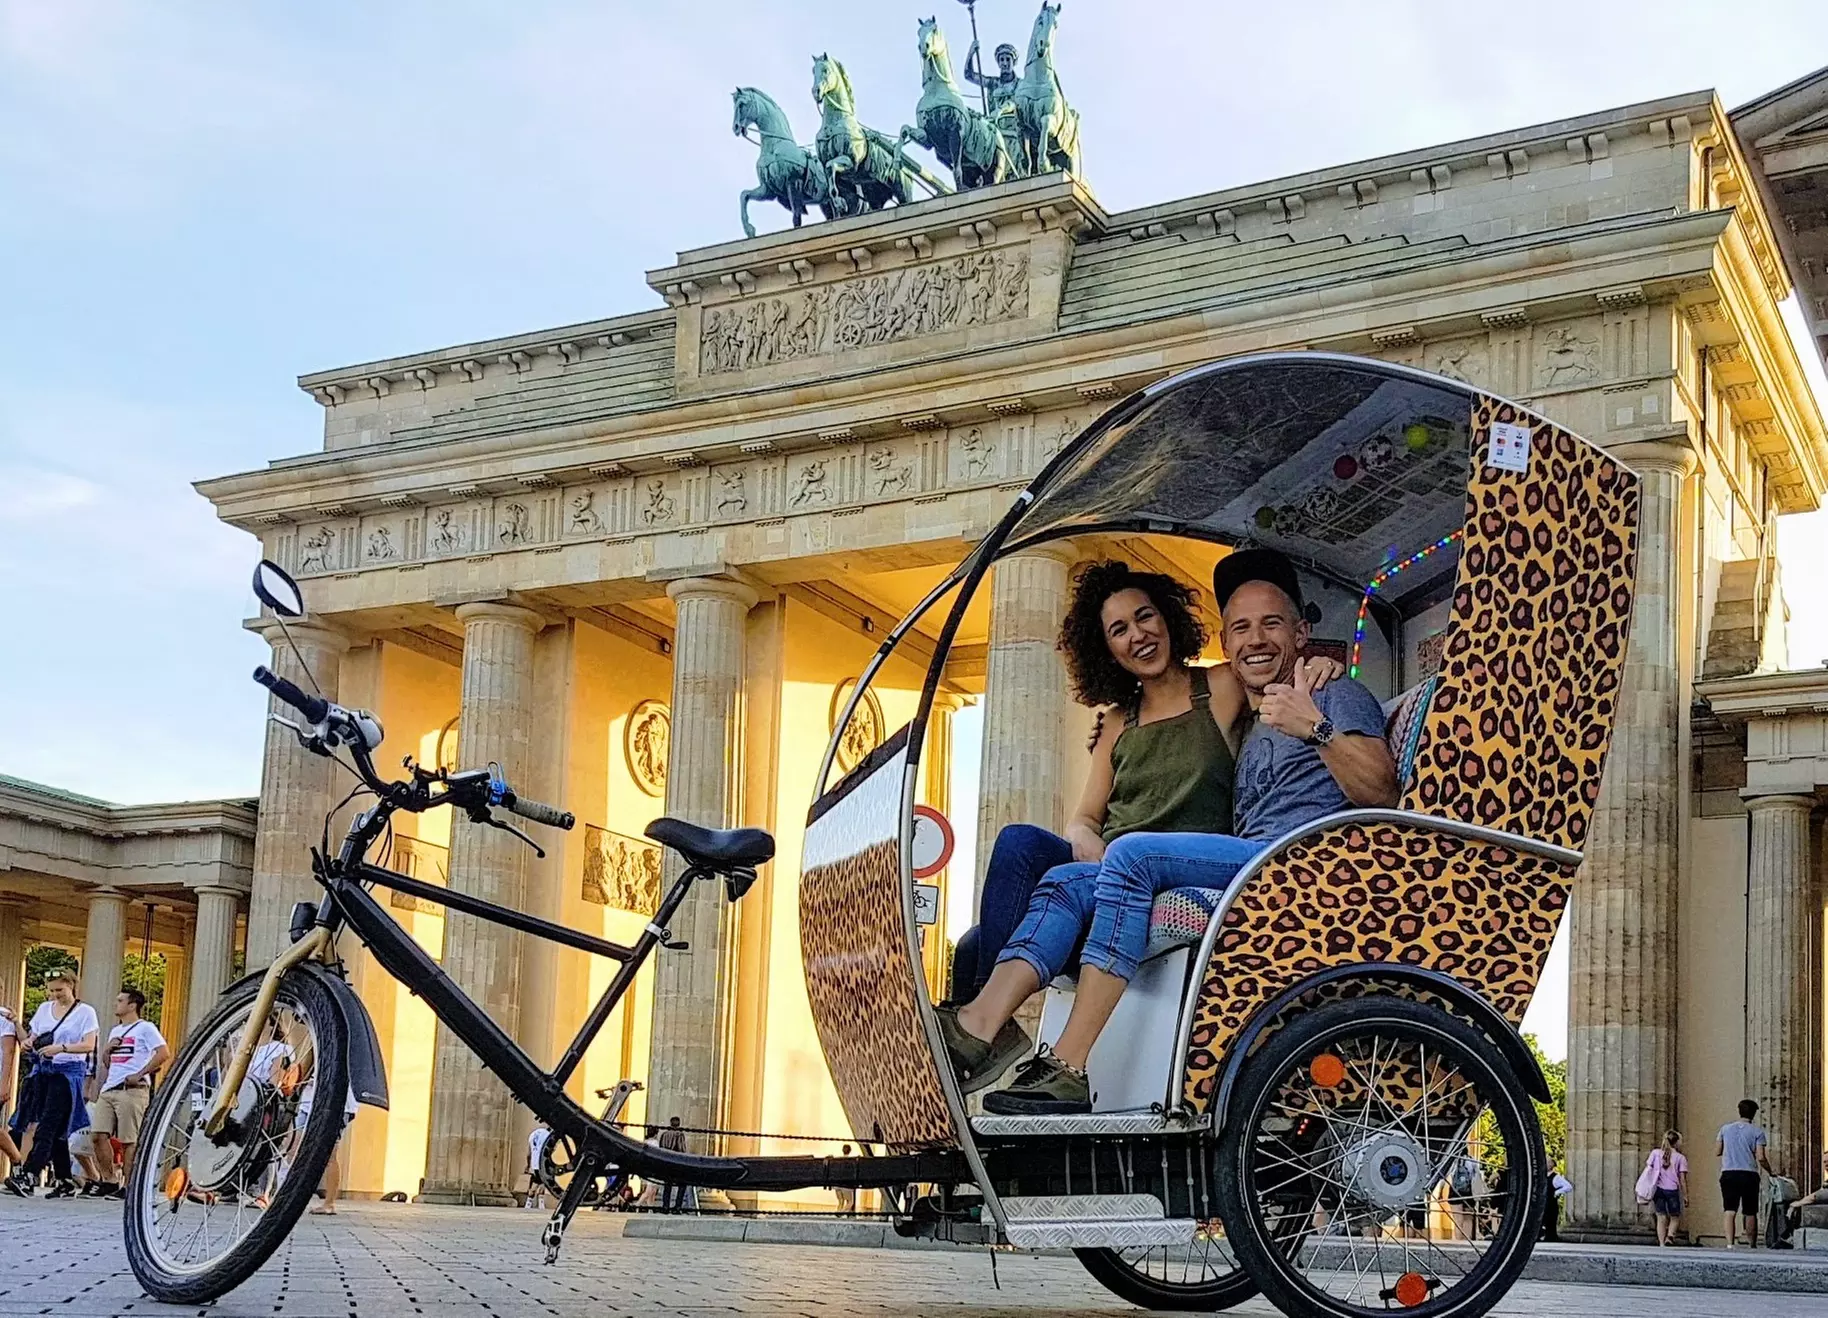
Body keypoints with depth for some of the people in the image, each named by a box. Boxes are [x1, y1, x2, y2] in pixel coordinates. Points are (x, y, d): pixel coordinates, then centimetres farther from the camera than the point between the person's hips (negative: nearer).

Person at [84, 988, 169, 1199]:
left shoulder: (145, 1028, 0)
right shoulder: (115, 1031, 25)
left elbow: (164, 1054, -12)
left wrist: (139, 1074, -15)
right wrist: (108, 1050, 8)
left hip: (132, 1090, -8)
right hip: (108, 1089, 8)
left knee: (129, 1141, -7)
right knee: (98, 1135, -2)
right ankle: (109, 1181, 7)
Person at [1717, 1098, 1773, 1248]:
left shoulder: (1726, 1128, 8)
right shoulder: (1757, 1131, 0)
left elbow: (1717, 1152, 10)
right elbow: (1760, 1157, -6)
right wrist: (1770, 1171, 11)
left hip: (1728, 1174, 1)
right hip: (1749, 1174, -1)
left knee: (1730, 1211, -4)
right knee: (1750, 1212, 11)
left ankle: (1730, 1243, -18)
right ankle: (1752, 1244, 20)